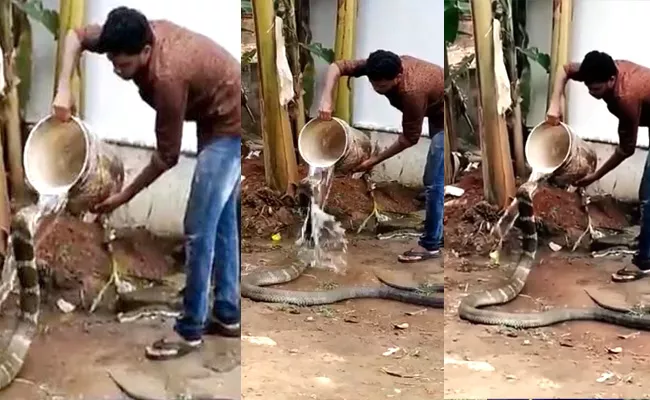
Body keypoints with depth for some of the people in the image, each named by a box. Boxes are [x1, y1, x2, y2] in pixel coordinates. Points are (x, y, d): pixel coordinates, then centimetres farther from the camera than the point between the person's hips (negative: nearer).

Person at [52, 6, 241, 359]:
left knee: (199, 228, -7)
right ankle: (227, 314, 24)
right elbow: (76, 35, 4)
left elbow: (167, 156, -22)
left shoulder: (167, 77, -32)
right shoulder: (142, 34, -9)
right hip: (222, 118, 10)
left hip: (230, 126, -10)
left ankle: (190, 331, 3)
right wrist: (63, 89, -10)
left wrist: (124, 197, -12)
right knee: (221, 219, 14)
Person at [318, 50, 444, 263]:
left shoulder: (412, 91, -38)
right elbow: (336, 66, -14)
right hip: (436, 113, 9)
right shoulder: (381, 68, -18)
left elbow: (409, 138, -26)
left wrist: (375, 160, -21)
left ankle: (430, 244, -2)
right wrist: (326, 99, -30)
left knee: (434, 181, -9)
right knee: (434, 179, 16)